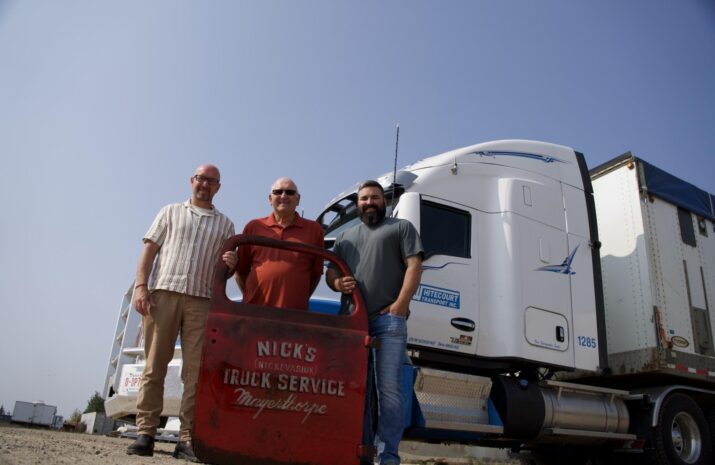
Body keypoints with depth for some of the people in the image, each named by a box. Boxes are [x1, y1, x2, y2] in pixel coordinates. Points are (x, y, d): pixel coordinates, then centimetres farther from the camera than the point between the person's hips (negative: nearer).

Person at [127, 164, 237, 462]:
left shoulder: (225, 224, 19)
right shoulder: (170, 212, 17)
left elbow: (228, 268, 18)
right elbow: (149, 251, 9)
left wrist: (231, 264, -7)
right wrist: (141, 286, -5)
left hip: (202, 301, 1)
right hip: (163, 293, 0)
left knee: (195, 372, -3)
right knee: (154, 366, -1)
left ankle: (187, 438, 1)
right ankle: (145, 433, 4)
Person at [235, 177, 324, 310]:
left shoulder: (314, 229, 6)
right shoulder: (253, 227, 8)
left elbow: (316, 272, 10)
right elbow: (241, 270, 12)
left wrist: (301, 300, 7)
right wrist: (250, 298, 8)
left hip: (295, 314, -1)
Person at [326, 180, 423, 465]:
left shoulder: (402, 228, 12)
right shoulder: (345, 237, 27)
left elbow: (414, 267, 1)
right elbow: (330, 271, 23)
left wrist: (399, 306, -12)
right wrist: (337, 283, -2)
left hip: (388, 319, -5)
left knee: (389, 390, -8)